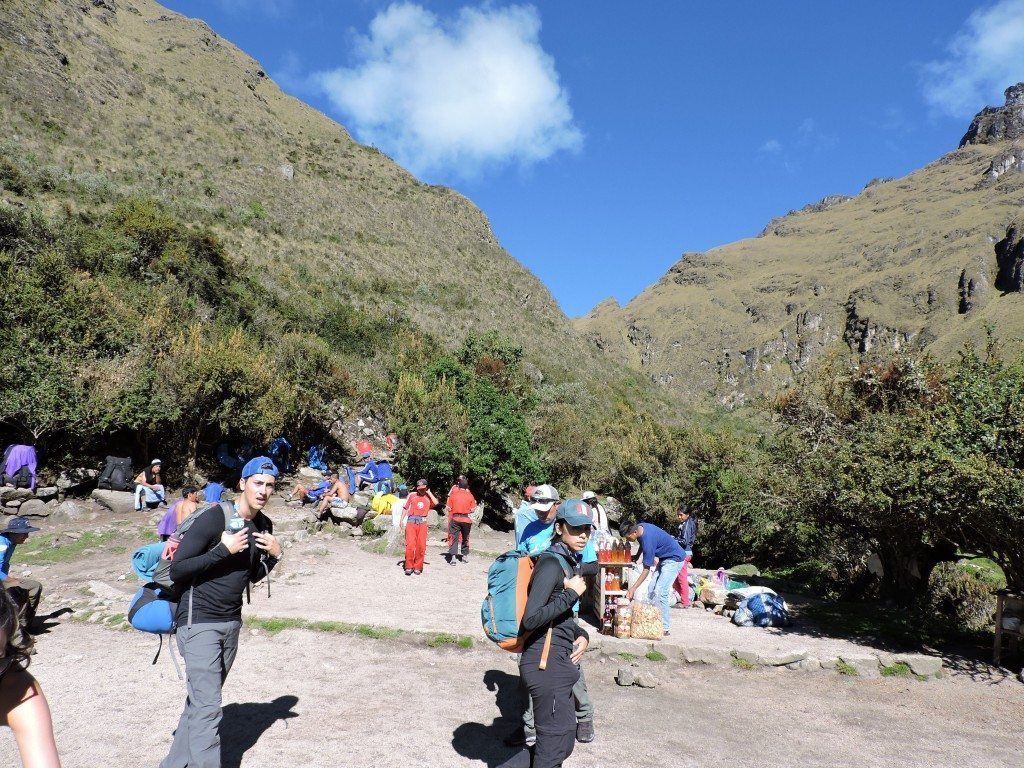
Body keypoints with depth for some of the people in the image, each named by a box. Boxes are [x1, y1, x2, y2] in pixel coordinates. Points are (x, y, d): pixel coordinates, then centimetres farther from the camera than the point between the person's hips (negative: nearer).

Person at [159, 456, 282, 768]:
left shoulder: (264, 526, 4)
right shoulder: (213, 519, -18)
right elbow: (177, 571, -17)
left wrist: (275, 555, -4)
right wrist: (223, 549, -26)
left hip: (231, 622, 7)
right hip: (199, 622, -7)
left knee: (200, 702, 17)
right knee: (208, 708, -11)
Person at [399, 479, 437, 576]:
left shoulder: (428, 497, 10)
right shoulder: (412, 495, 8)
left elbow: (436, 502, -11)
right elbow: (405, 508, 10)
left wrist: (429, 492, 0)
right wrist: (402, 520, 2)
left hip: (422, 523, 1)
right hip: (411, 522, -1)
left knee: (421, 546, 0)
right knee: (410, 544, -10)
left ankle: (418, 567, 11)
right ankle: (409, 567, -1)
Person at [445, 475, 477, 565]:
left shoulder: (453, 495, -5)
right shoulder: (470, 496, -5)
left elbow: (448, 508, -5)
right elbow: (472, 509, -3)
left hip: (455, 519, -1)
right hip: (466, 519, 1)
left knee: (454, 538, 1)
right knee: (465, 538, 18)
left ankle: (453, 557, -11)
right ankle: (465, 556, 27)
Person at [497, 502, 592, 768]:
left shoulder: (570, 561, 11)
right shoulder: (551, 563, -17)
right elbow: (531, 619, -26)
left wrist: (582, 635, 4)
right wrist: (571, 594, -19)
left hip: (559, 661, 10)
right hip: (546, 663, -10)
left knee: (563, 740, 18)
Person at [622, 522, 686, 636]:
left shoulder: (648, 539, -32)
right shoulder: (640, 527, -8)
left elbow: (646, 570, -26)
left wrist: (633, 588, -24)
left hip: (674, 559, -10)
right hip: (664, 558, 10)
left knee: (660, 593, -15)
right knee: (651, 591, 4)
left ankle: (665, 627, -8)